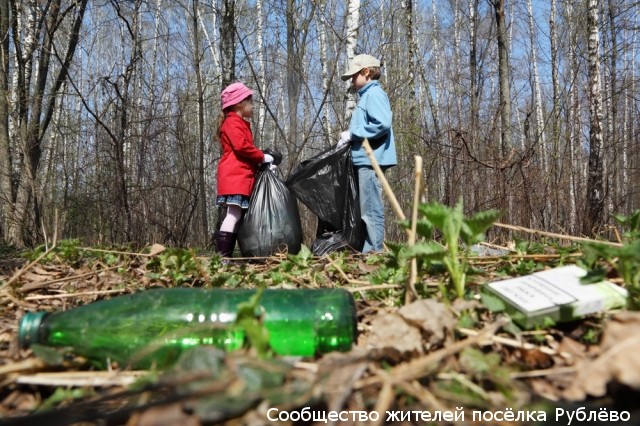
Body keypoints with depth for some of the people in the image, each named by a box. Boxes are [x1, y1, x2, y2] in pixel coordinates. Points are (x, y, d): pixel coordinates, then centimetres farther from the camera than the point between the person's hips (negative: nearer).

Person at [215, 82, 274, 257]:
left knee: (235, 216, 6)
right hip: (235, 176, -10)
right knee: (234, 215, -15)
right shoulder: (233, 122, -4)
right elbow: (241, 146, -18)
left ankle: (226, 256, 6)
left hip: (241, 176, 10)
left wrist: (259, 160, 7)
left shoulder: (239, 123, 28)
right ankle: (223, 255, -17)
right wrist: (262, 157, -8)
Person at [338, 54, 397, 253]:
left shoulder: (374, 94, -8)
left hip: (371, 160, -10)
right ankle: (369, 251, 18)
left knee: (371, 210, -8)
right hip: (364, 160, 10)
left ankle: (374, 251, -4)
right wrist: (349, 138, 8)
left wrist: (352, 134, -14)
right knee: (367, 210, 12)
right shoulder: (366, 95, 21)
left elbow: (382, 124, -21)